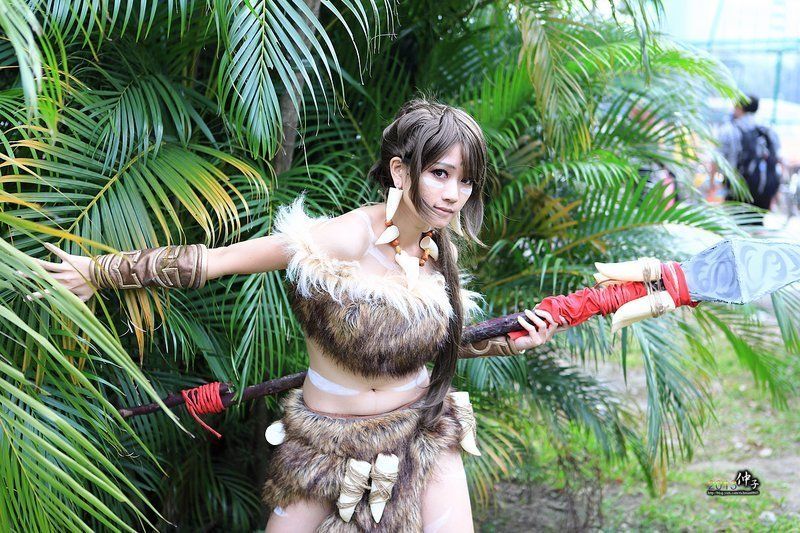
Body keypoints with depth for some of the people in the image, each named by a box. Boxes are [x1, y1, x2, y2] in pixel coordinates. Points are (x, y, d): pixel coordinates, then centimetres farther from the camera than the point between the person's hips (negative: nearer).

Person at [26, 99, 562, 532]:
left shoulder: (440, 250, -5)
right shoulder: (339, 241, -24)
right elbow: (208, 261, -18)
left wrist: (508, 343, 6)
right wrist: (100, 271, -11)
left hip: (422, 433, 4)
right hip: (329, 440, -4)